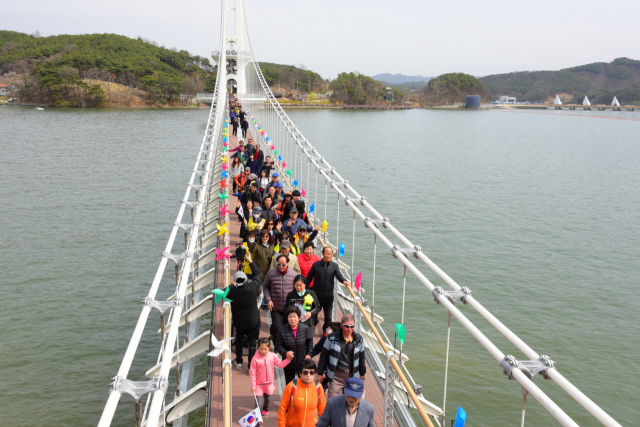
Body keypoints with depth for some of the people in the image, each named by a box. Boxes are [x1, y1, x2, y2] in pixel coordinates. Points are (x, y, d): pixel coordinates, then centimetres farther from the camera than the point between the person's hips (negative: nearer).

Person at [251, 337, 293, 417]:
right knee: (258, 403, -8)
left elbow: (281, 364, 1)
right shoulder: (255, 359, -19)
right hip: (259, 384, -4)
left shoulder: (273, 356, -8)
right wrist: (253, 385, -13)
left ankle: (265, 408, 55)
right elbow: (252, 373, -14)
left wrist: (288, 359, -13)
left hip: (269, 383, 4)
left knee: (267, 398, 27)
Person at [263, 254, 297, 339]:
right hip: (275, 307, -1)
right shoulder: (270, 273, -5)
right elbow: (265, 287, 3)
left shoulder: (293, 274, -3)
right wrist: (268, 300, -7)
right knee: (277, 327, -1)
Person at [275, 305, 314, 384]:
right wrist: (285, 353, -26)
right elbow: (278, 346, -9)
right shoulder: (282, 330, -16)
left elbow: (310, 342, 5)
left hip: (303, 361, 1)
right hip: (289, 363, -1)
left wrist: (309, 354, -2)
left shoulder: (305, 328, -12)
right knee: (289, 383, 17)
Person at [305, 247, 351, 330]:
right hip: (316, 295, 0)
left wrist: (344, 281, -36)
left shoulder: (334, 265, 1)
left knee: (328, 317, 8)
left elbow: (339, 275, -14)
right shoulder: (316, 265, -2)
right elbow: (309, 278, 4)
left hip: (329, 296, 1)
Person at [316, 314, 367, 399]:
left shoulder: (359, 339, 0)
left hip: (352, 375, 3)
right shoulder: (332, 337, -10)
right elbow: (324, 356, -2)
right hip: (336, 375, -3)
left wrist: (362, 373, 19)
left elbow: (362, 357, 13)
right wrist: (320, 373, 1)